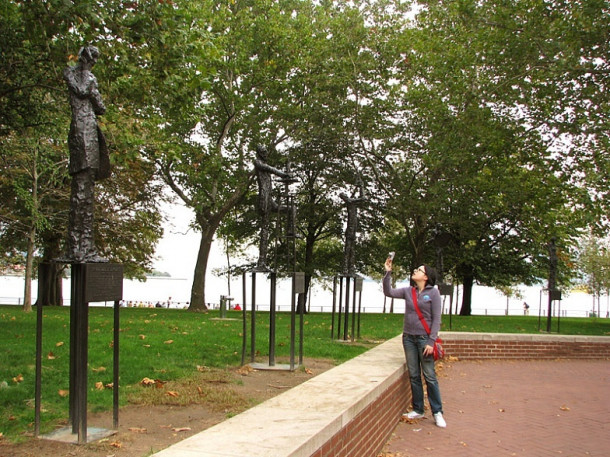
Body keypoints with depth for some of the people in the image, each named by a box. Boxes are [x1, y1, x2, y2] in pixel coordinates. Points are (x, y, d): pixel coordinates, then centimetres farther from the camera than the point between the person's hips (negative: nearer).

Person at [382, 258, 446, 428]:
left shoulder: (433, 293, -6)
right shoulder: (408, 291, 6)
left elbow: (436, 318, -8)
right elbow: (389, 292, 2)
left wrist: (431, 342, -14)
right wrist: (388, 273, -8)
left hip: (424, 338, -4)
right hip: (409, 337, 5)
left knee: (429, 376, -1)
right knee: (414, 376, 10)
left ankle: (437, 412, 9)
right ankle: (418, 410, 19)